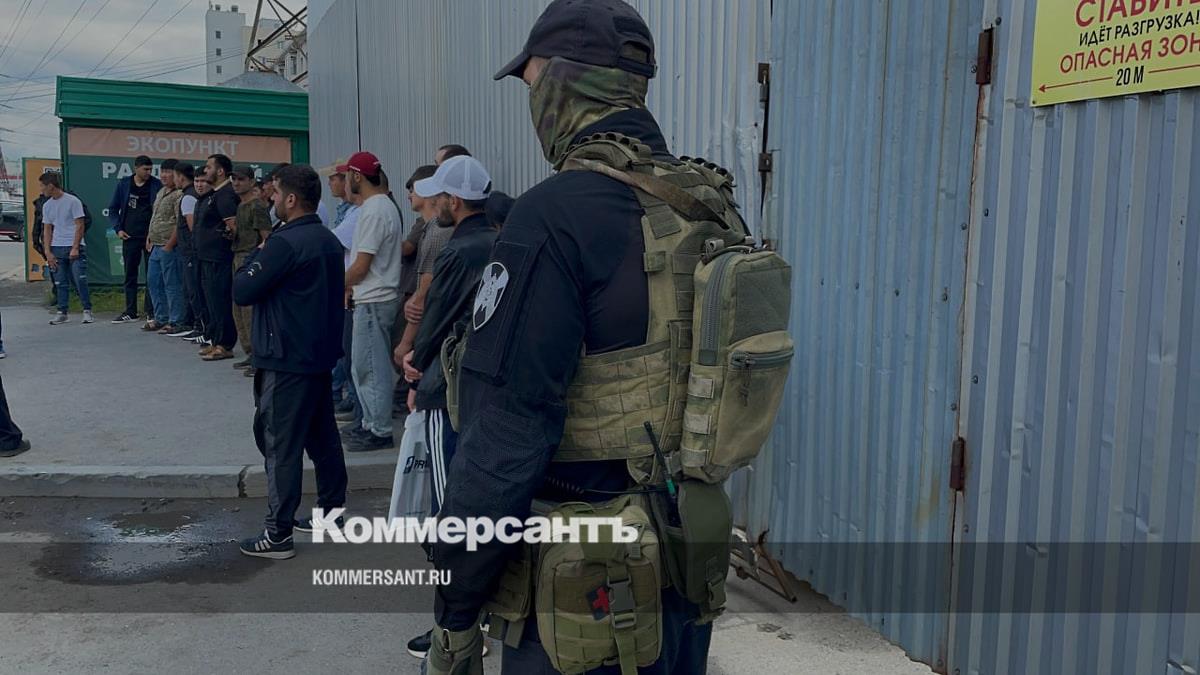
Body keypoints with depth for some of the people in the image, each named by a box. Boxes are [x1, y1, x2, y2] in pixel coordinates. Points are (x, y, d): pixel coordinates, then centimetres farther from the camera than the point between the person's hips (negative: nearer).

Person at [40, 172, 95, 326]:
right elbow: (47, 230, 14)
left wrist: (75, 248, -12)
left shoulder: (73, 201, -4)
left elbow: (80, 225, -6)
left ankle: (87, 311, -1)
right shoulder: (47, 206, 13)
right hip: (57, 248, 5)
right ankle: (62, 312, 11)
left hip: (75, 247, -5)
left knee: (80, 280, -10)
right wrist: (48, 252, 5)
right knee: (60, 283, 6)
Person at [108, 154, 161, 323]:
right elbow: (113, 208, 11)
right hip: (130, 237, 2)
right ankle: (130, 312, 15)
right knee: (130, 275, 8)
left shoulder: (156, 185, -2)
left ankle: (152, 312, 7)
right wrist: (118, 229, 0)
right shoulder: (123, 184, 4)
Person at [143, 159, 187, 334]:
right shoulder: (161, 193, 17)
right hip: (156, 247, 10)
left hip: (169, 247, -10)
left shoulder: (179, 195, -13)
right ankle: (160, 318, 24)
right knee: (153, 282, 15)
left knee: (172, 285, -5)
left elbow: (180, 223, -19)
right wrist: (149, 238, 17)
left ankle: (175, 322, 0)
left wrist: (169, 245, -19)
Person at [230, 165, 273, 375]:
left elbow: (267, 237, -16)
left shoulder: (257, 207, -10)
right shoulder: (240, 206, 19)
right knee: (239, 310, 11)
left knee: (250, 310, -11)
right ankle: (250, 354, 19)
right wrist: (233, 230, 12)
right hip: (238, 258, 10)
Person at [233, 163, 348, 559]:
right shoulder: (329, 240, 10)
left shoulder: (285, 242, -19)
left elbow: (241, 292, -15)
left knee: (281, 446, -3)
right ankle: (330, 513, 26)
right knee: (323, 437, 15)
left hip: (288, 360, -9)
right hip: (320, 354, 9)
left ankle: (278, 535, 2)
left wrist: (258, 254, -1)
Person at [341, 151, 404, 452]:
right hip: (375, 297, 10)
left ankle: (378, 431, 5)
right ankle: (372, 424, 25)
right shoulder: (384, 205, 13)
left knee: (370, 366, -3)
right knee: (370, 365, 16)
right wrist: (350, 287, 17)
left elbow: (361, 266, -18)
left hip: (374, 301, -10)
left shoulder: (374, 210, -18)